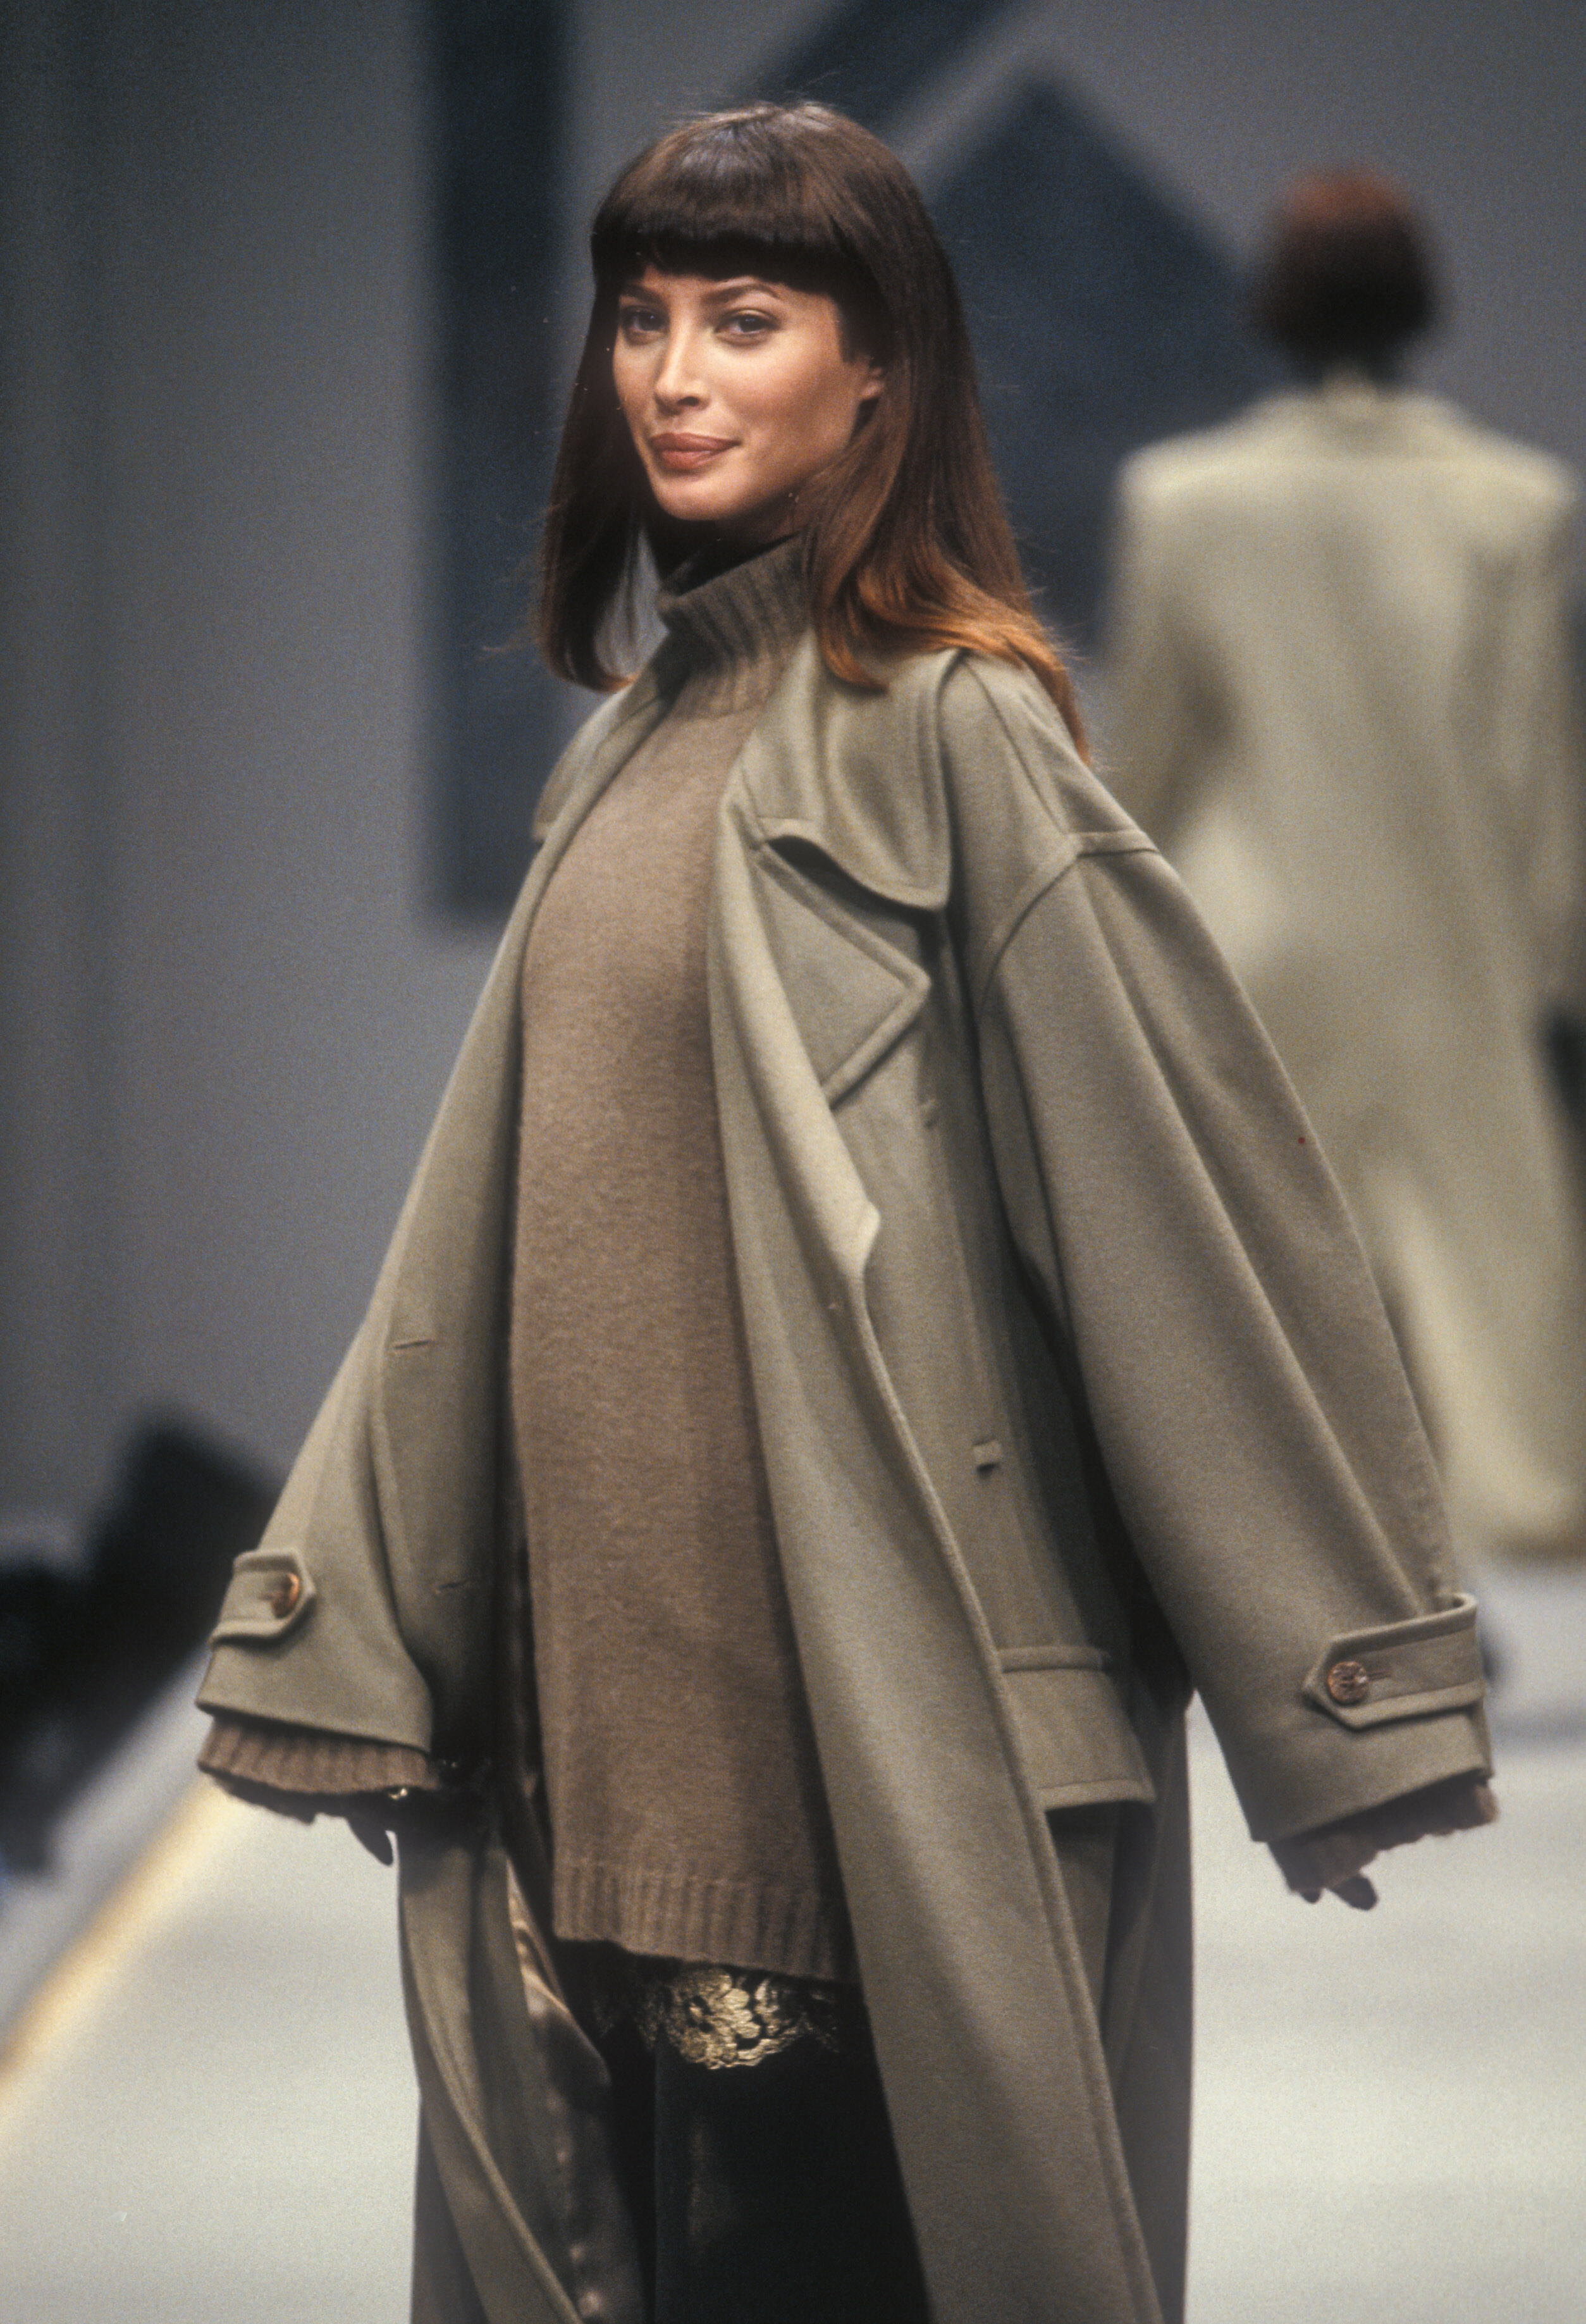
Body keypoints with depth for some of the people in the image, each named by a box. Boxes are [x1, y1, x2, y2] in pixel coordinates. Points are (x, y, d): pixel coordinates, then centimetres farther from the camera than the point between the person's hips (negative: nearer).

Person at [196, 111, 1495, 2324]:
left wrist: (1333, 1688, -10)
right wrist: (348, 1624, 14)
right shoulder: (632, 754, 14)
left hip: (879, 1706, -7)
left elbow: (1184, 1182, -10)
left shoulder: (949, 732, -9)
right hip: (618, 1683, 7)